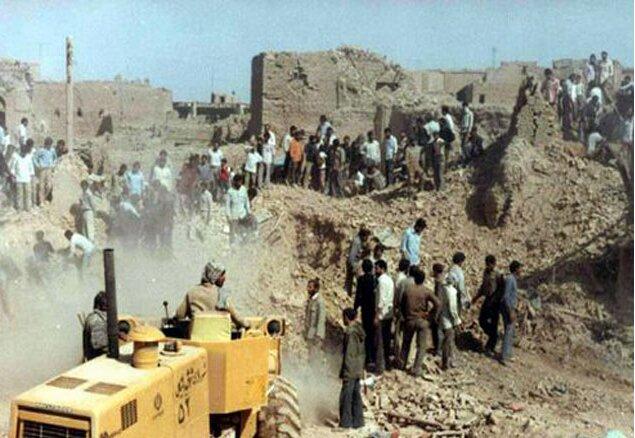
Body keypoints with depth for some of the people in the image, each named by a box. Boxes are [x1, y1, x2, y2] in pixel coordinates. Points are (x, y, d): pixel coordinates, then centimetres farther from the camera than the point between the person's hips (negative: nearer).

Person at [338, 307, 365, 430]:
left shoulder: (350, 332, -16)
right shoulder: (359, 331, 10)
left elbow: (348, 355, -18)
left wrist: (344, 373, -15)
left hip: (350, 370, -9)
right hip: (358, 371, 9)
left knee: (345, 397, -1)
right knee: (356, 396, 12)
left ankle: (346, 422, 3)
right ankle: (357, 422, 17)